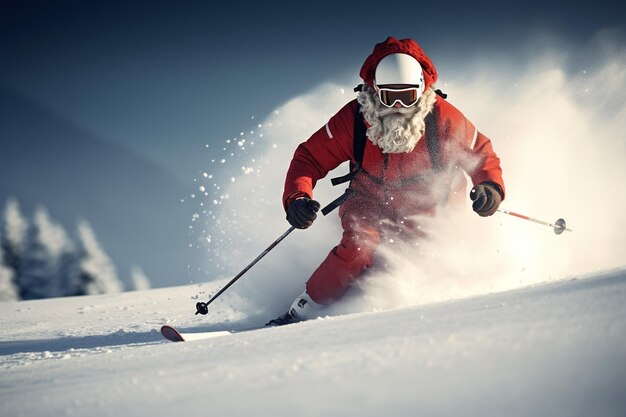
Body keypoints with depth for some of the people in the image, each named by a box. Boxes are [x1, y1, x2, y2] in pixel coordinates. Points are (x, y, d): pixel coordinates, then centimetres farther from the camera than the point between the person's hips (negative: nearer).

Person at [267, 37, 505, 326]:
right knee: (359, 247, -28)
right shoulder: (353, 118, -21)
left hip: (426, 214, 1)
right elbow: (309, 158, -14)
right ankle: (301, 313, -15)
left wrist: (491, 185, -27)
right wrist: (297, 198, -32)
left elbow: (480, 152, -6)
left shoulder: (442, 118, -22)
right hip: (371, 205, -1)